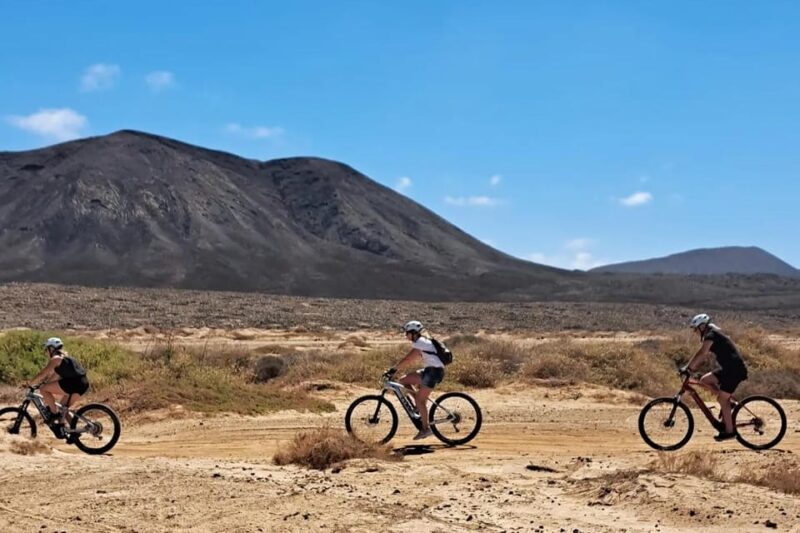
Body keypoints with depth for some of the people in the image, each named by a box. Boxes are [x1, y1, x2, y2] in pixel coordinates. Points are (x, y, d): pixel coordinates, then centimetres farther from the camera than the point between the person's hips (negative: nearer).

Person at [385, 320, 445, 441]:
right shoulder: (422, 341, 18)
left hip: (434, 371, -10)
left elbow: (407, 359, -18)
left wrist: (393, 370, -14)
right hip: (429, 370, 10)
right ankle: (419, 408, 9)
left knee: (420, 400, -8)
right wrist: (395, 368, 15)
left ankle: (426, 428, -3)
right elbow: (409, 359, 20)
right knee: (403, 380, 8)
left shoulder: (419, 342, -12)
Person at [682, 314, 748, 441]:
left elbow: (701, 354, -21)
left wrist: (688, 368, -19)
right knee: (705, 380, 10)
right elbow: (703, 354, 21)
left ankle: (729, 431, 0)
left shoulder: (711, 335, -13)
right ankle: (727, 402, 11)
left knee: (722, 399, -6)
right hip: (729, 368, 9)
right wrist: (690, 367, 16)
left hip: (735, 369, -9)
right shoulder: (714, 334, 17)